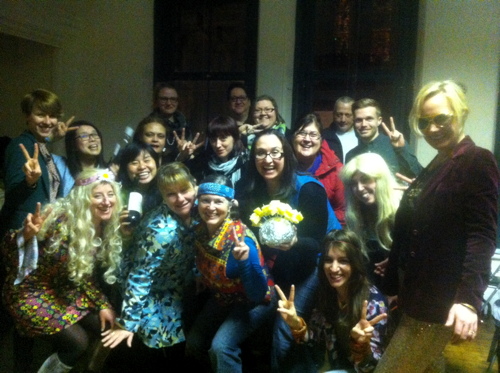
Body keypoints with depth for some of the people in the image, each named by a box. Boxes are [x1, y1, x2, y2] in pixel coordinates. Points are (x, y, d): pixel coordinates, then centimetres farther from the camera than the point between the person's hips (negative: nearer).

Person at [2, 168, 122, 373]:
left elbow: (86, 273, 5)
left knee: (104, 325, 4)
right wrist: (26, 235, -49)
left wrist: (102, 304, 1)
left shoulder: (104, 226, -5)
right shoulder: (63, 223, -28)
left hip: (63, 290, 7)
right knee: (78, 342, -11)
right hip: (30, 292, -7)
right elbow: (10, 251, -29)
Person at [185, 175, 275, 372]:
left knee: (221, 346, -22)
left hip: (254, 302, -6)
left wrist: (245, 261, -47)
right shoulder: (201, 230, -14)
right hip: (223, 298, 7)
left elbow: (258, 293, -35)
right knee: (193, 343, 10)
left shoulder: (240, 239, -34)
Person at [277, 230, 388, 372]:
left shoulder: (373, 302, -23)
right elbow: (317, 337, 1)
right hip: (326, 362, 5)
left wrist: (361, 344, -40)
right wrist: (296, 325, -18)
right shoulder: (326, 290, -9)